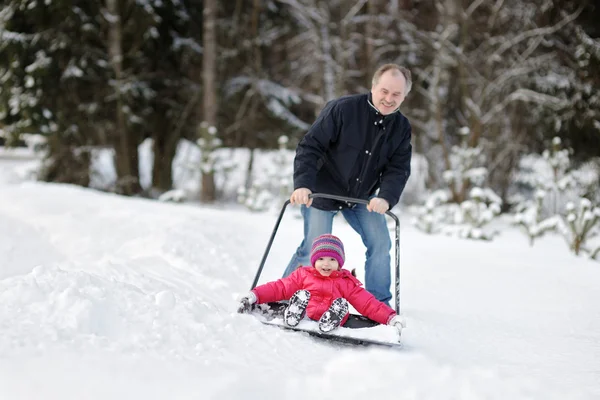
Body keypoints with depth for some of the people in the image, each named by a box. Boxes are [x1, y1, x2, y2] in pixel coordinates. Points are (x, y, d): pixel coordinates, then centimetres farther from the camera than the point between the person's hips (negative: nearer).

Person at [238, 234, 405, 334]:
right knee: (302, 294, -22)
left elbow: (368, 304, 11)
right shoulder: (303, 275, 20)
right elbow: (279, 288, 14)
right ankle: (293, 318, -44)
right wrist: (254, 296, 0)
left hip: (327, 325, 0)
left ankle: (329, 324, -47)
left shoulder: (347, 283, 18)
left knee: (341, 303, -24)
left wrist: (391, 318, -2)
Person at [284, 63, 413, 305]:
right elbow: (310, 146, -23)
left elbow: (399, 168, -10)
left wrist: (385, 197, -30)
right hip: (322, 192, -5)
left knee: (380, 243, -4)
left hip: (362, 197, 5)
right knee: (313, 249, -9)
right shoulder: (342, 109, -23)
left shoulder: (401, 127, -7)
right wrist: (302, 184, -35)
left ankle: (380, 305, 10)